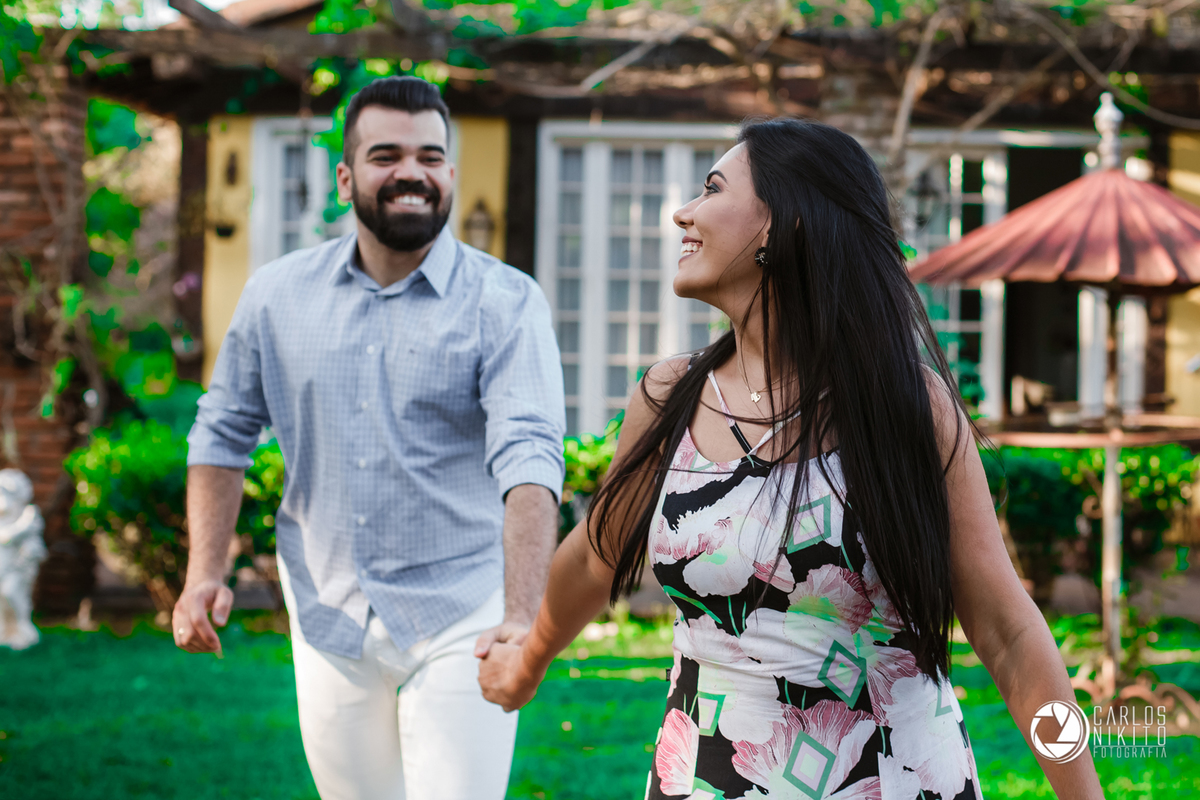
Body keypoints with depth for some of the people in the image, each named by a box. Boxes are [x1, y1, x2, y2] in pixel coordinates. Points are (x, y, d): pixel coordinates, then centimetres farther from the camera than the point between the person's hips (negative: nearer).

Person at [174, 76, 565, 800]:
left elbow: (529, 458, -22)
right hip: (326, 618, 4)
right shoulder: (278, 295, 3)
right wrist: (205, 572, 2)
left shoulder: (506, 303, -10)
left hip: (458, 622, -3)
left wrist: (522, 617, -35)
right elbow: (225, 434, 14)